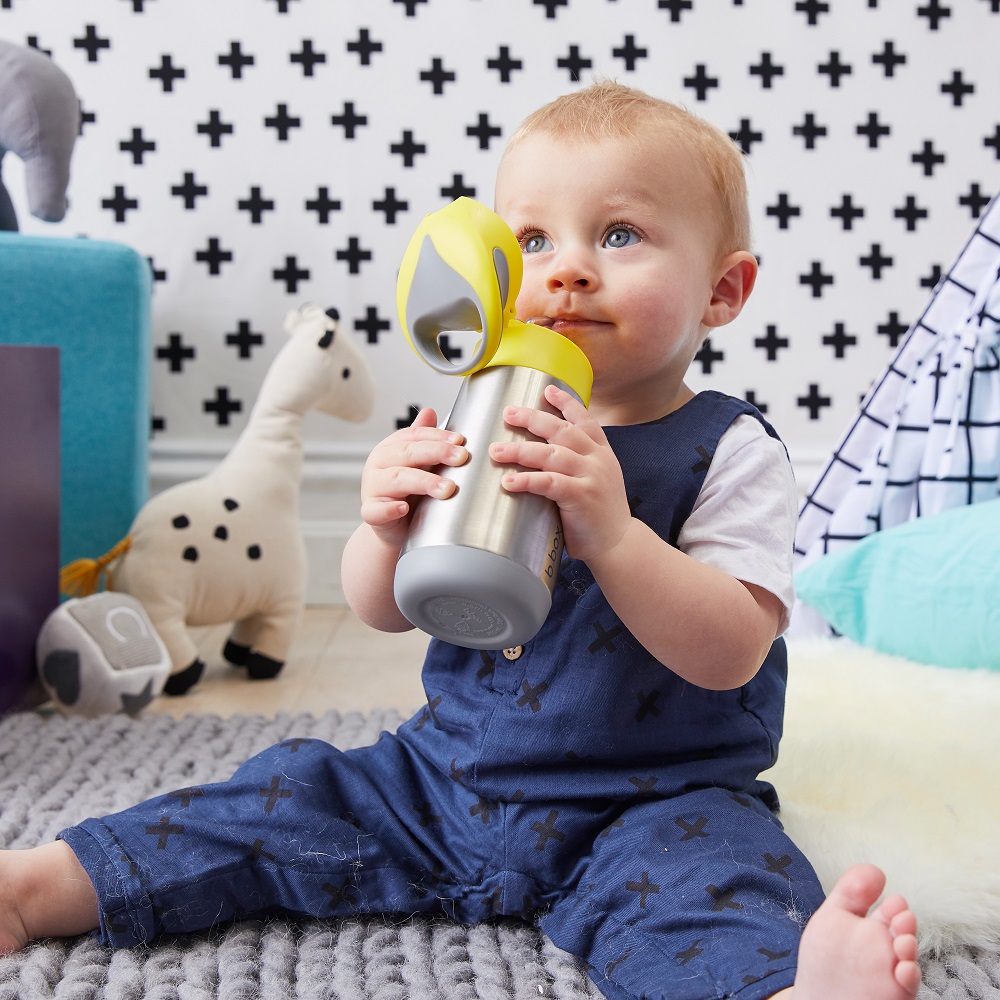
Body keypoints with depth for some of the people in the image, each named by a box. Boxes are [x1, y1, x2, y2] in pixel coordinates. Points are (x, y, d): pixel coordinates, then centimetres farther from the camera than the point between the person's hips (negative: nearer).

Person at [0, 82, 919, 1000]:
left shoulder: (728, 450, -9)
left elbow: (729, 654, -21)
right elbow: (383, 612, 5)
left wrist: (611, 532, -35)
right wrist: (386, 530, -19)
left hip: (651, 807, -4)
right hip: (448, 776, 5)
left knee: (704, 879, -34)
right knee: (293, 795, 0)